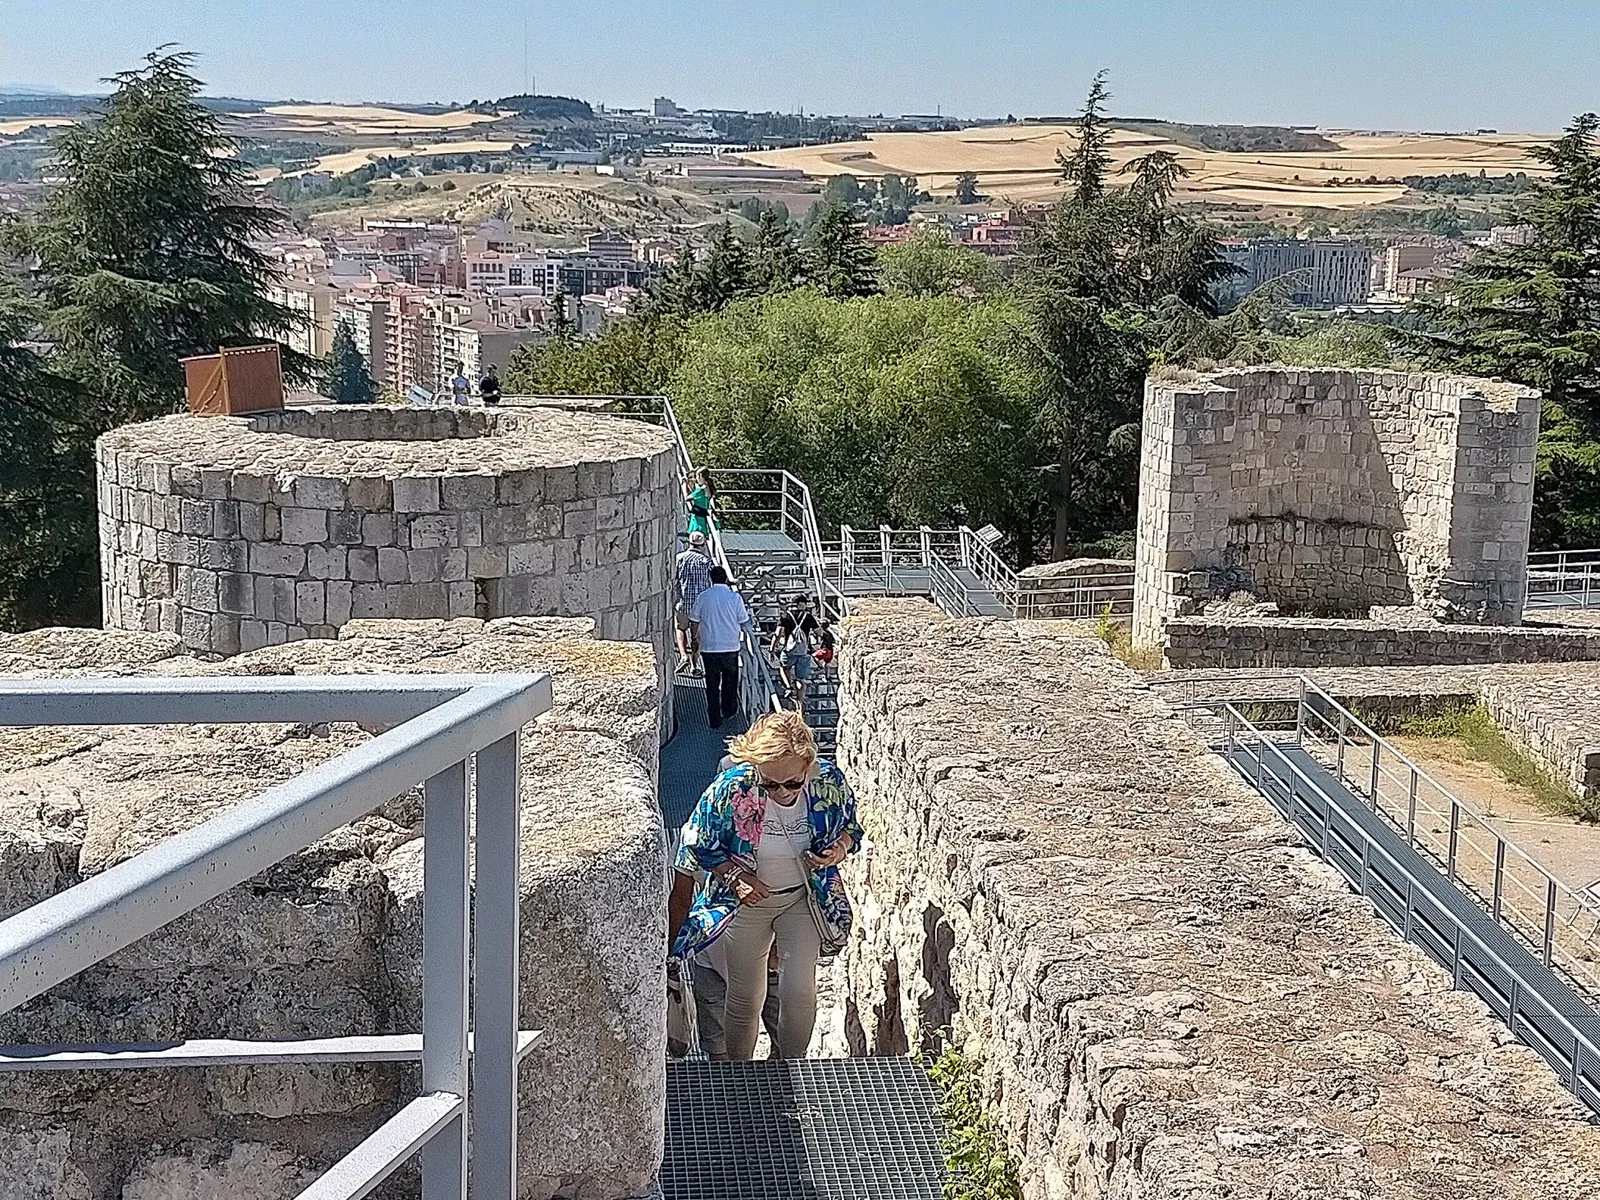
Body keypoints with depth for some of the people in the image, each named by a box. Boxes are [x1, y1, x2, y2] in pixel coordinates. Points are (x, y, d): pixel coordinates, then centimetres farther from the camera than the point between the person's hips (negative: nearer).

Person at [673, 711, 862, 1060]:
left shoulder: (829, 782, -22)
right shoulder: (731, 788, -28)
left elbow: (849, 827, 0)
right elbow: (698, 842, -10)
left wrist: (840, 848, -22)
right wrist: (735, 876, -20)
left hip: (804, 898, 1)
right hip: (747, 900, -1)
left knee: (800, 992, -2)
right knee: (746, 999, 9)